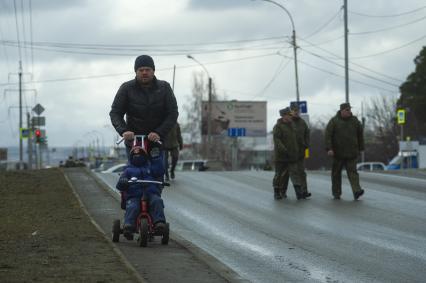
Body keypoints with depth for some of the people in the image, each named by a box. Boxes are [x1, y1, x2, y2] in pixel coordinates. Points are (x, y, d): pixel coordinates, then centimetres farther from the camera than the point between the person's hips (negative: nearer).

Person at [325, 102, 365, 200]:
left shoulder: (355, 121, 6)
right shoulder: (334, 121, -2)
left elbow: (360, 135, 15)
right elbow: (328, 135, -6)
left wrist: (360, 148, 13)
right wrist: (329, 148, -15)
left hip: (351, 153, 1)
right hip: (338, 153, -1)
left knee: (352, 171, -10)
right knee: (336, 173, 6)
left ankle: (357, 190, -21)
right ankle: (336, 193, 15)